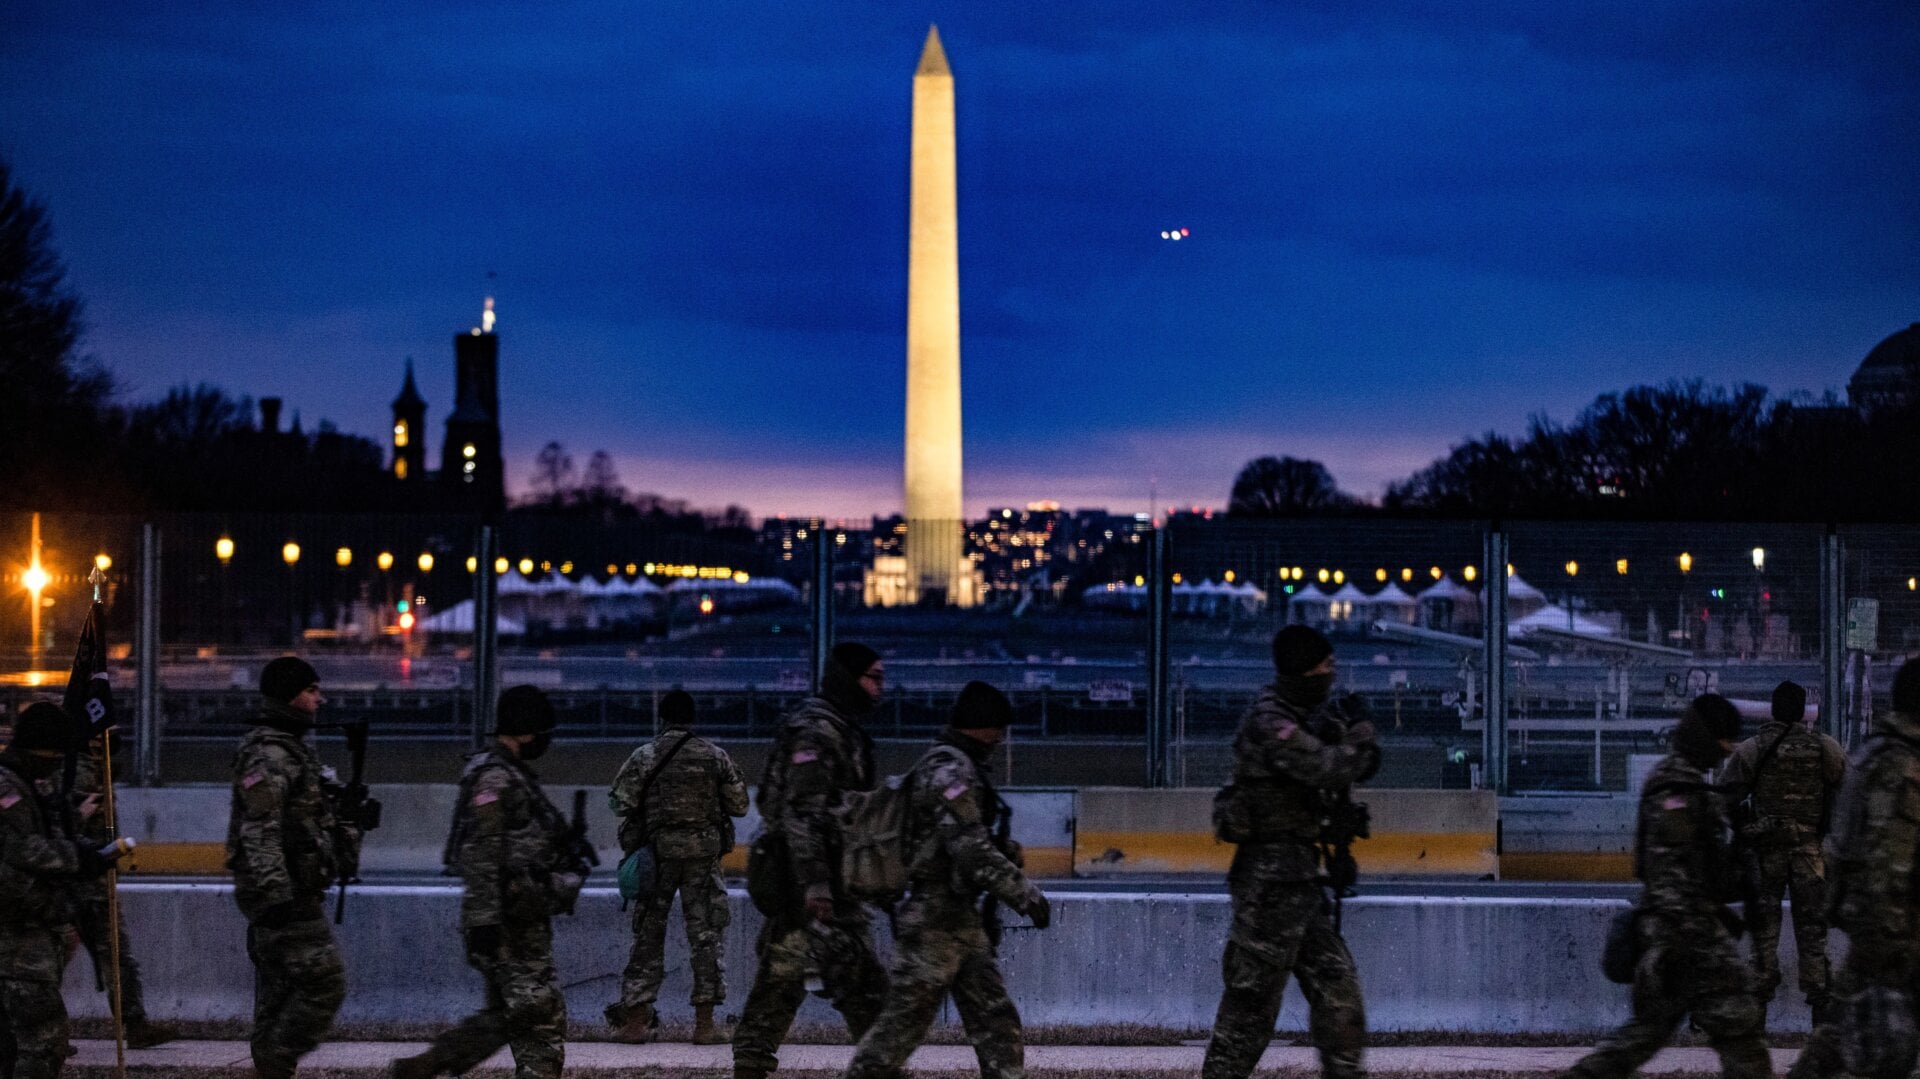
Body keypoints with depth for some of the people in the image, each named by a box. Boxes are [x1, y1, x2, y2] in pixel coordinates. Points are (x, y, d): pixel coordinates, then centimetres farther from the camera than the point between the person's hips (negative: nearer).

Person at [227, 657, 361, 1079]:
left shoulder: (291, 749, 17)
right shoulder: (267, 755, -15)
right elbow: (261, 834, -22)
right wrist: (276, 897, -26)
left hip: (291, 893, 10)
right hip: (286, 897, -10)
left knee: (278, 991, 11)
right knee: (324, 982, -11)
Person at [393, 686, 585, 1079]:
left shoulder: (515, 774, 18)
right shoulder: (493, 777, -14)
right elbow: (479, 855, -21)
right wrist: (484, 922, -25)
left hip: (522, 917, 10)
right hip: (509, 919, -10)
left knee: (506, 1014, 14)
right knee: (541, 1015, -7)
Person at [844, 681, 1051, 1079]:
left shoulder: (956, 767, 17)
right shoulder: (950, 770, -15)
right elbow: (971, 849, -23)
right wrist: (1026, 894, -20)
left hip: (962, 920, 10)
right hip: (937, 921, -10)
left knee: (997, 1023, 6)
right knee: (904, 1020, -5)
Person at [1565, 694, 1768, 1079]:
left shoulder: (1679, 780, 17)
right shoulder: (1679, 789, -15)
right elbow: (1668, 870, -21)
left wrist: (1717, 909, 30)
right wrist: (1676, 940, -24)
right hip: (1686, 927, -10)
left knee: (1652, 1023, 12)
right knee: (1734, 1020, -6)